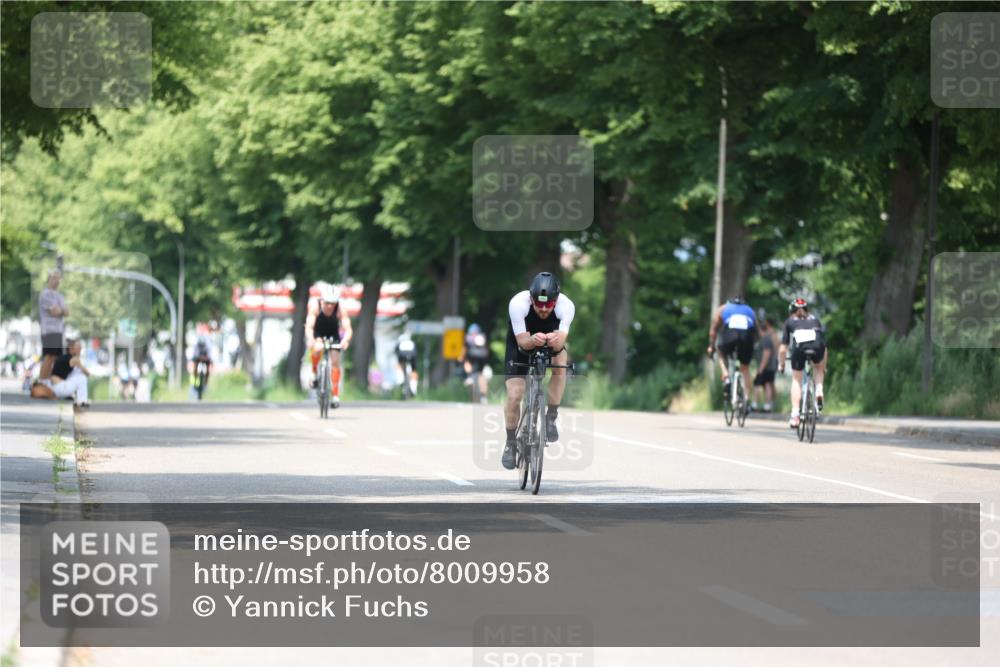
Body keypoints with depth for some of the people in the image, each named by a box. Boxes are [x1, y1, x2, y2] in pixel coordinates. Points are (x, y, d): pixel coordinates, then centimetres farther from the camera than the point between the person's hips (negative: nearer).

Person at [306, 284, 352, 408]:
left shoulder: (340, 310, -29)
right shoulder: (315, 308, -31)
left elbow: (348, 329, -36)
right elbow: (309, 327, -39)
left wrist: (345, 340, -57)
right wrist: (310, 340, -59)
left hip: (333, 335, 1)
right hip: (317, 335, -1)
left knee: (335, 361, -12)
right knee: (317, 349, -34)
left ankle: (336, 395, -3)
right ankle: (314, 373, -7)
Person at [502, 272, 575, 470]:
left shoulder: (566, 306, -32)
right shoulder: (518, 304, -34)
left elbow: (560, 343, -38)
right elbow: (523, 342, -33)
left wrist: (555, 341, -62)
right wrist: (533, 340, -56)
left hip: (551, 345, 1)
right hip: (521, 345, -1)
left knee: (561, 358, -32)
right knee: (514, 396, -14)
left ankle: (551, 418, -19)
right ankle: (511, 443, 10)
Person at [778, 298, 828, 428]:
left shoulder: (790, 322, 29)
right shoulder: (815, 319, 35)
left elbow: (783, 348, 24)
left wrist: (781, 365, 37)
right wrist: (824, 366, 46)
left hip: (799, 347, -1)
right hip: (817, 347, 1)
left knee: (796, 380, 17)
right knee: (818, 368, 34)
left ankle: (795, 414, 7)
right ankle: (819, 392, 9)